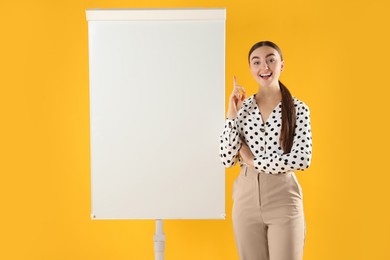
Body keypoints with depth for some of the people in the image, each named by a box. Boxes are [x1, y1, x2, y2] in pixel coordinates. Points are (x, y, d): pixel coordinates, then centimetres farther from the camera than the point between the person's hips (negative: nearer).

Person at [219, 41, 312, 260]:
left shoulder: (298, 109, -2)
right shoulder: (242, 108, 5)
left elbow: (302, 159, -12)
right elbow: (227, 159, -2)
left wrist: (254, 160, -9)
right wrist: (232, 114, -7)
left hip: (283, 201, -2)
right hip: (246, 200, 2)